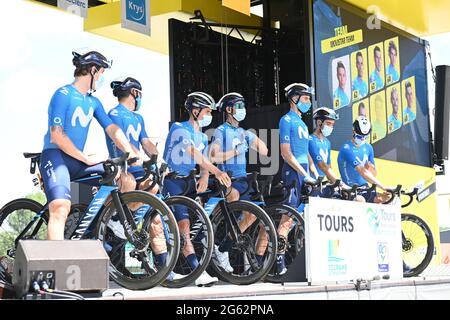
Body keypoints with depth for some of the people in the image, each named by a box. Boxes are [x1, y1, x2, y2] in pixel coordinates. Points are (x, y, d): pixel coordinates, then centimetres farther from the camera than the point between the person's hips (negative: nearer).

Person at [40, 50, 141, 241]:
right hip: (55, 155, -8)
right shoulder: (63, 95, -7)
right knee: (61, 208, -30)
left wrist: (131, 153, -6)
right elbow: (57, 136, -14)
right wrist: (86, 159, -12)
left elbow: (112, 129, 9)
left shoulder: (93, 102, 17)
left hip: (77, 161, 8)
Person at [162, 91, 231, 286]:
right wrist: (216, 171, -37)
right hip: (172, 181, -8)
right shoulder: (179, 128, -11)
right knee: (184, 223, -20)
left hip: (188, 182, 8)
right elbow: (194, 154, -26)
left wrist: (204, 177, -19)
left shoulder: (203, 138, 16)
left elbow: (203, 162, 5)